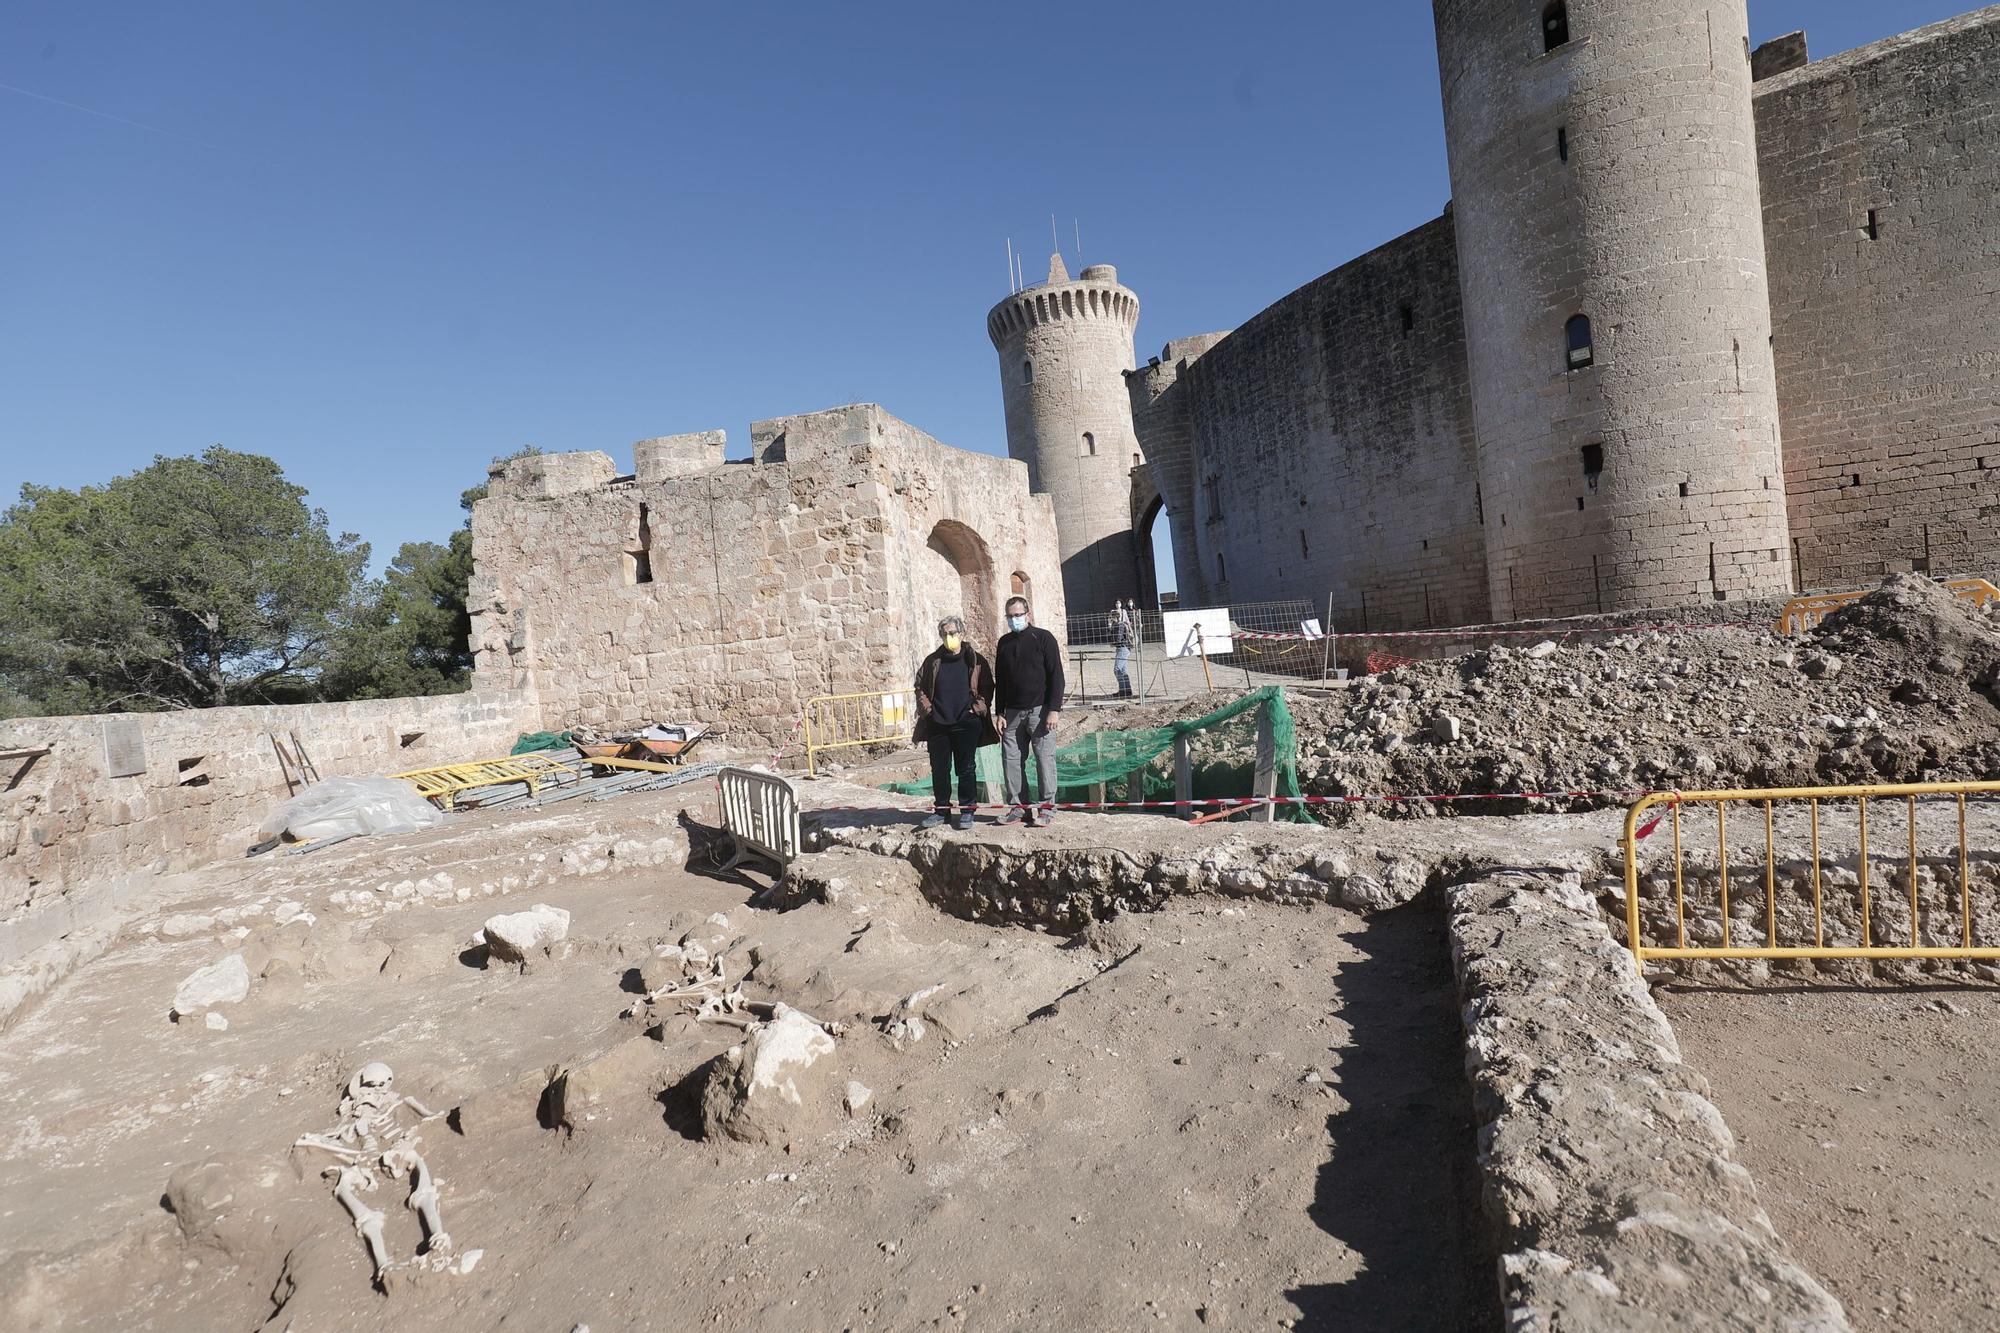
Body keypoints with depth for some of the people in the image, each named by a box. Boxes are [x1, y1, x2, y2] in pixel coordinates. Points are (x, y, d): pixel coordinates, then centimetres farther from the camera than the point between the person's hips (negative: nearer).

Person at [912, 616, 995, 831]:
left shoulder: (975, 660, 2)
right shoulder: (932, 661, 9)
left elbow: (987, 687, 4)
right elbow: (920, 686, 16)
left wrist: (979, 707, -6)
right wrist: (926, 707, 5)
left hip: (966, 724, -3)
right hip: (937, 724, 3)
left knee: (966, 769, 3)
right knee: (939, 769, 6)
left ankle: (967, 811, 12)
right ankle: (941, 810, 17)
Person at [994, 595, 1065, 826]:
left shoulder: (1043, 638, -1)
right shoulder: (1004, 643, 13)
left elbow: (1056, 676, -5)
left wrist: (1054, 709, -13)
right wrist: (1000, 713, 10)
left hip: (1039, 710, -5)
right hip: (1012, 711, 5)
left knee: (1044, 757, -4)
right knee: (1011, 759, 3)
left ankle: (1046, 806, 3)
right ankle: (1017, 805, 12)